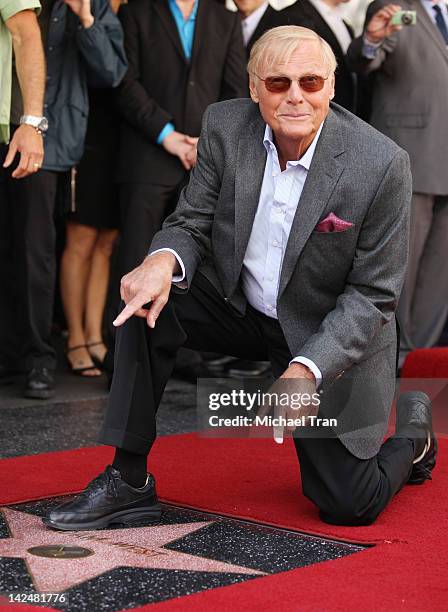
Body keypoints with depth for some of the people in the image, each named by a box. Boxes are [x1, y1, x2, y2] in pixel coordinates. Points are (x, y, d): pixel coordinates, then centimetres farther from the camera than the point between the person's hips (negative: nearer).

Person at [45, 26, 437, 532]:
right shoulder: (224, 126, -12)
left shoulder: (383, 164, -23)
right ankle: (128, 482, -13)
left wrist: (307, 368, -29)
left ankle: (411, 429, 31)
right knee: (148, 300, -24)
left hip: (331, 338, -3)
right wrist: (163, 260, -31)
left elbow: (374, 294, -18)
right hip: (238, 304, 3)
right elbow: (192, 224, -6)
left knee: (348, 506, -4)